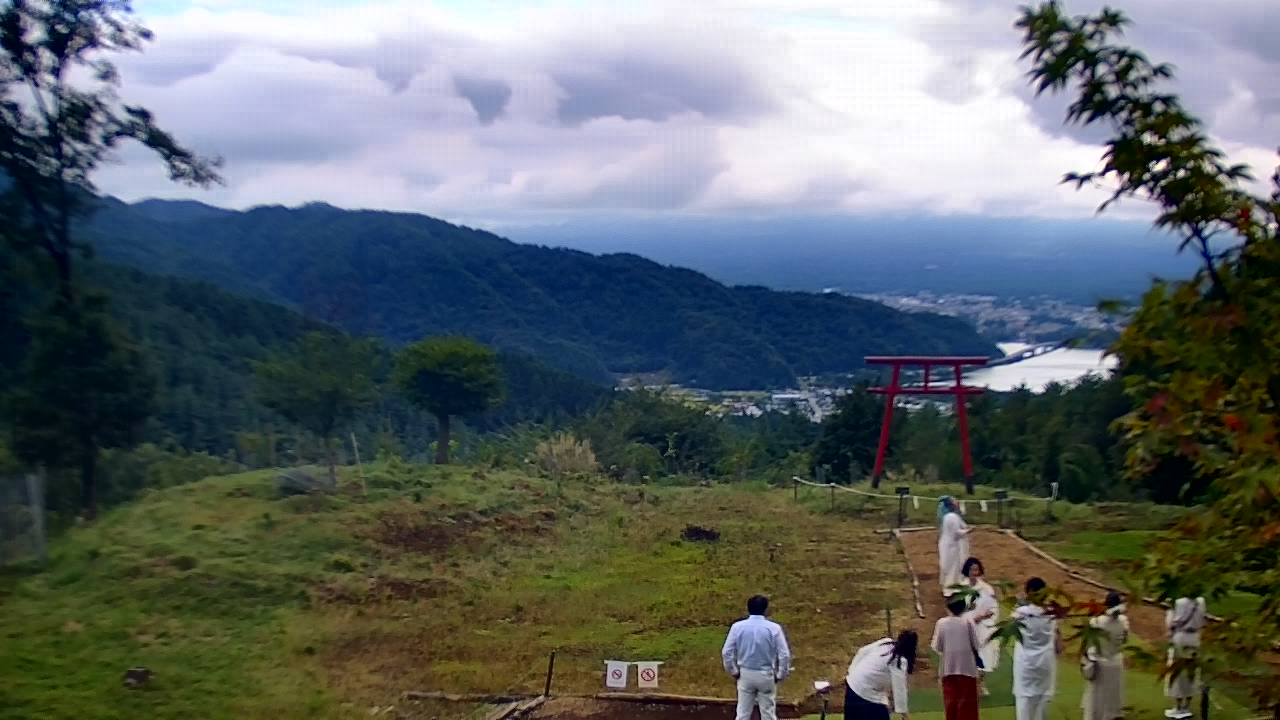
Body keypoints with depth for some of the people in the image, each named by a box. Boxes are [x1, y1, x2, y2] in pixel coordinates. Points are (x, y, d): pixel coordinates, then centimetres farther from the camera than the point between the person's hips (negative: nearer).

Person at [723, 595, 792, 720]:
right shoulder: (774, 628, -14)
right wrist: (781, 675, 0)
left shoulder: (738, 627, -9)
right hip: (766, 675, -2)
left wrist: (734, 671, 6)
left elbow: (727, 652, -7)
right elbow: (784, 655, -13)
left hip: (745, 674, 2)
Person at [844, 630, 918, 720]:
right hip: (866, 692, -8)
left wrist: (852, 671, 16)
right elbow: (899, 688, -21)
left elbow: (862, 651, 9)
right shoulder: (900, 661, -19)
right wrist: (903, 711, -16)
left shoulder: (887, 642, 2)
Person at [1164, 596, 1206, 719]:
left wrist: (1170, 610, -3)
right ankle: (1186, 707, 19)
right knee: (1191, 673, 13)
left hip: (1180, 639, -6)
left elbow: (1171, 624, -15)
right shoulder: (1201, 602, -1)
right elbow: (1202, 623, 9)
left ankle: (1178, 709, 7)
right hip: (1194, 640, 6)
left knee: (1178, 673, 3)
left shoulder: (1180, 603, -19)